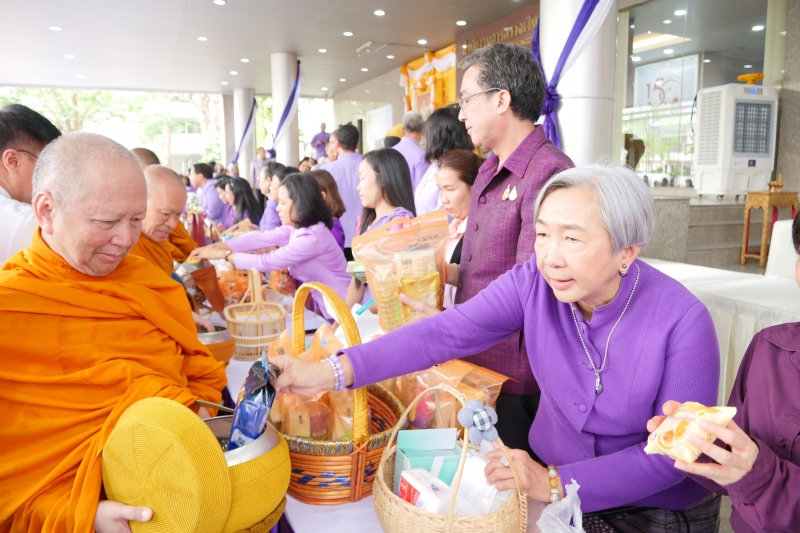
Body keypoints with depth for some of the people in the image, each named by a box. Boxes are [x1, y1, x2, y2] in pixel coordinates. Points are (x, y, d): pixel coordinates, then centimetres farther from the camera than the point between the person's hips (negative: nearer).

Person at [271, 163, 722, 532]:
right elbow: (448, 331, -23)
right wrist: (335, 371, -32)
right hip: (549, 478, 3)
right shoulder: (535, 282, -16)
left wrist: (557, 484, -27)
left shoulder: (683, 323, -23)